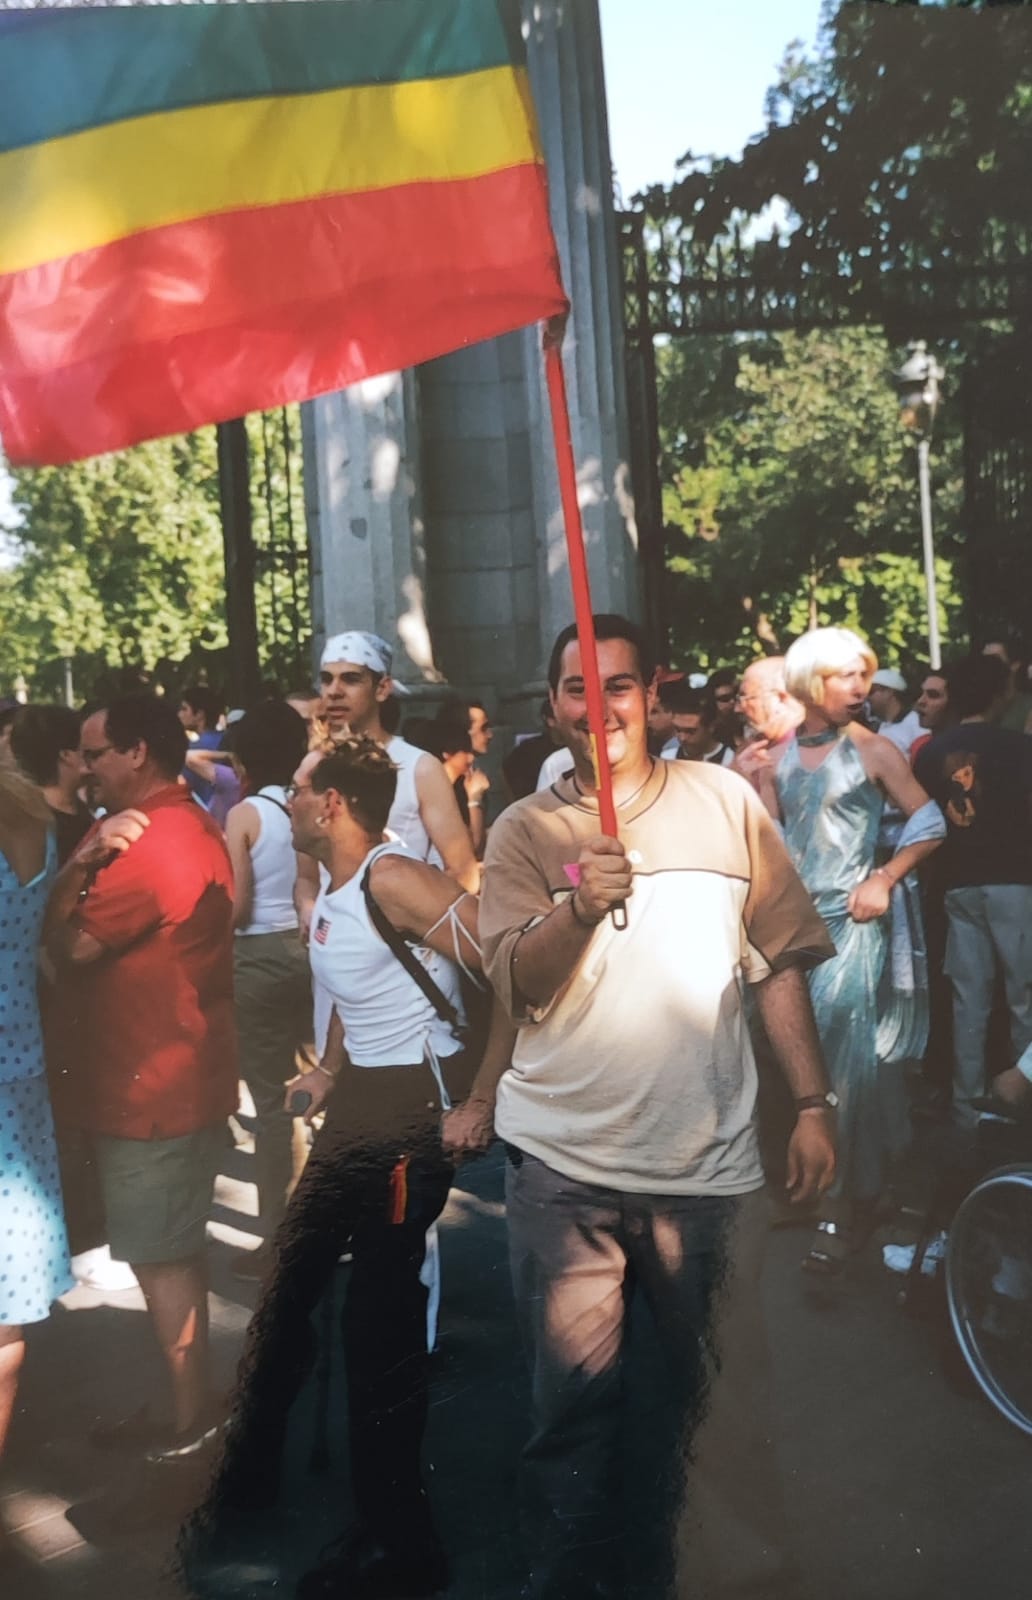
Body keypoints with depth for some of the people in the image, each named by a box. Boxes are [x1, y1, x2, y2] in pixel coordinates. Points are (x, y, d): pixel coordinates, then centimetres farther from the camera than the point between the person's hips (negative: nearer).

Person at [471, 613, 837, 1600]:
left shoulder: (724, 801, 4)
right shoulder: (523, 833, 2)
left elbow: (778, 960, 7)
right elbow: (515, 986, -7)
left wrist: (812, 1103, 2)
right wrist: (577, 905, -26)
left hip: (710, 1160, 1)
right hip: (563, 1163, 0)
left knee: (726, 1407, 11)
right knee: (571, 1409, 8)